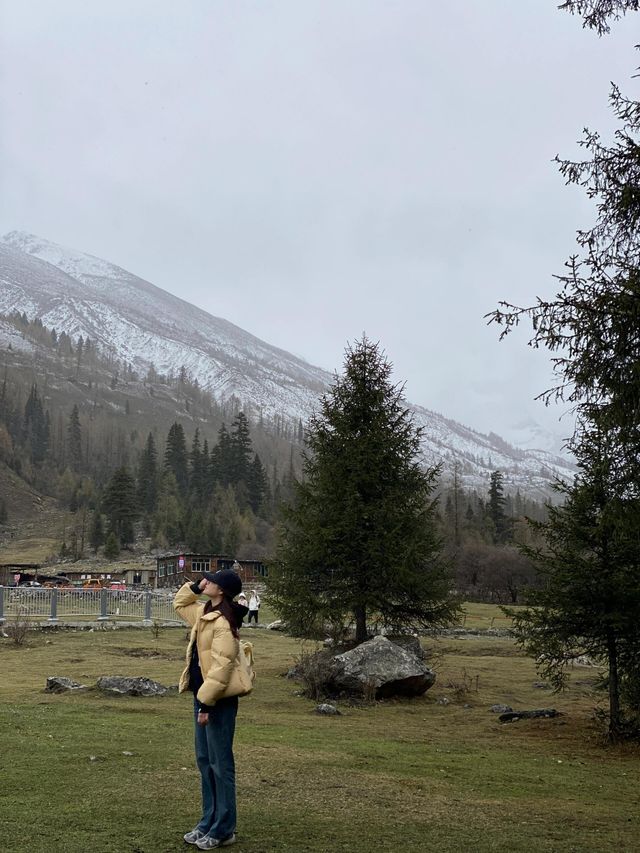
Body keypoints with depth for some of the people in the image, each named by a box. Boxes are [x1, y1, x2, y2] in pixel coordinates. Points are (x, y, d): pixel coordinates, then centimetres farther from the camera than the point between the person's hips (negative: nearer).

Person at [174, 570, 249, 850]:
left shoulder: (223, 622, -19)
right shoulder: (204, 613, 10)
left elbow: (222, 666, -23)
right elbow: (179, 603, 30)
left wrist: (207, 702, -23)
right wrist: (194, 587, 11)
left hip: (219, 700, -10)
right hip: (203, 696, 10)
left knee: (220, 764, 0)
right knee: (205, 762, 16)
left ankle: (223, 830, 9)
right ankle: (208, 822, 27)